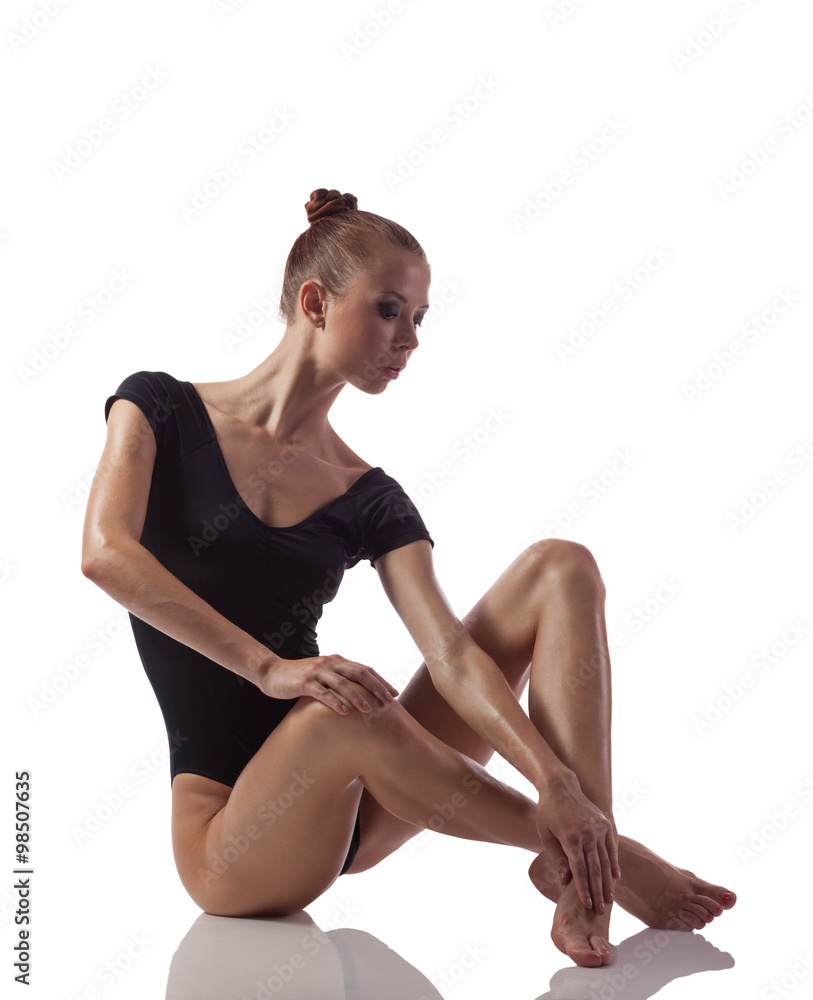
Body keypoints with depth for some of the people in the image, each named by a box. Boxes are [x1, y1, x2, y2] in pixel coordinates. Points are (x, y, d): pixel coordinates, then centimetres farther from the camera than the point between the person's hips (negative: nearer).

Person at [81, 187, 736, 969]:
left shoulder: (370, 501, 5)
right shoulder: (161, 408, -1)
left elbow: (452, 652, -10)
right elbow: (105, 554, -20)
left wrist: (558, 783, -26)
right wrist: (269, 666, -30)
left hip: (349, 810, 4)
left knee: (560, 568, -8)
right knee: (349, 707, -39)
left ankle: (586, 892, -24)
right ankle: (609, 862, -18)